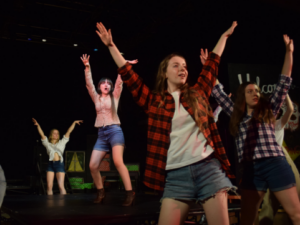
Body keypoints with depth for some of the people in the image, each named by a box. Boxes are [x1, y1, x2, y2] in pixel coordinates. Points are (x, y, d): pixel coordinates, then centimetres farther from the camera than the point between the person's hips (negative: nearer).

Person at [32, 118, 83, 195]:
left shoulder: (62, 142, 15)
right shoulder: (47, 143, 15)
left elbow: (68, 132, 10)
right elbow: (42, 134, 4)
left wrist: (74, 122, 6)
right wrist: (37, 125, -8)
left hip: (59, 164, -1)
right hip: (51, 164, 1)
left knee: (61, 186, -7)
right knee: (49, 186, -2)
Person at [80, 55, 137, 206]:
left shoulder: (114, 96, 10)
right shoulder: (96, 98, 16)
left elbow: (119, 81, 0)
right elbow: (89, 84, 4)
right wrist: (87, 67, -6)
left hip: (114, 131, -4)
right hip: (101, 134, 4)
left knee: (118, 161, -23)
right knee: (93, 166, -4)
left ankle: (130, 193, -19)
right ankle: (100, 192, 17)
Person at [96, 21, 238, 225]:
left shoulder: (197, 93, 13)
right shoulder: (154, 101, 10)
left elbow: (213, 63, 23)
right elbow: (128, 74, 9)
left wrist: (225, 35, 32)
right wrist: (111, 45, 10)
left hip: (208, 168, 1)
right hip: (176, 175, -1)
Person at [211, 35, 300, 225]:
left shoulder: (269, 110, 12)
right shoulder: (237, 115, 16)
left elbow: (284, 83, 6)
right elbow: (218, 92, 20)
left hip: (275, 164, -2)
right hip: (251, 169, 2)